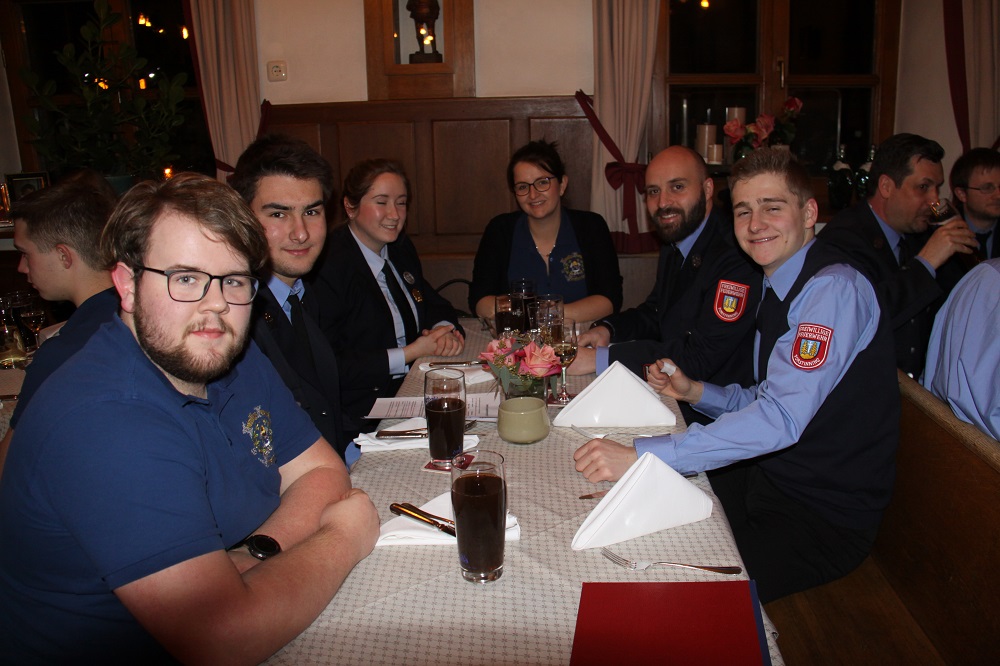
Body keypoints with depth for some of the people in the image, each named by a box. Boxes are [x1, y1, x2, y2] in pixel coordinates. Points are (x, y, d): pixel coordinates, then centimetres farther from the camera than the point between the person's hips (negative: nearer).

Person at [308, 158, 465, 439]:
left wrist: (445, 331, -5)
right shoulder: (328, 266, -17)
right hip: (360, 413, -8)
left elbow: (433, 304, 20)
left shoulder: (401, 248, 9)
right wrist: (410, 353, -17)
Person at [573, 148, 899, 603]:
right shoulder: (778, 288, 9)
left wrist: (640, 455, -37)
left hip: (824, 519, -8)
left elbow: (781, 418, -33)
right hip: (771, 477, 8)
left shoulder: (833, 289, -21)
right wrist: (694, 392, -2)